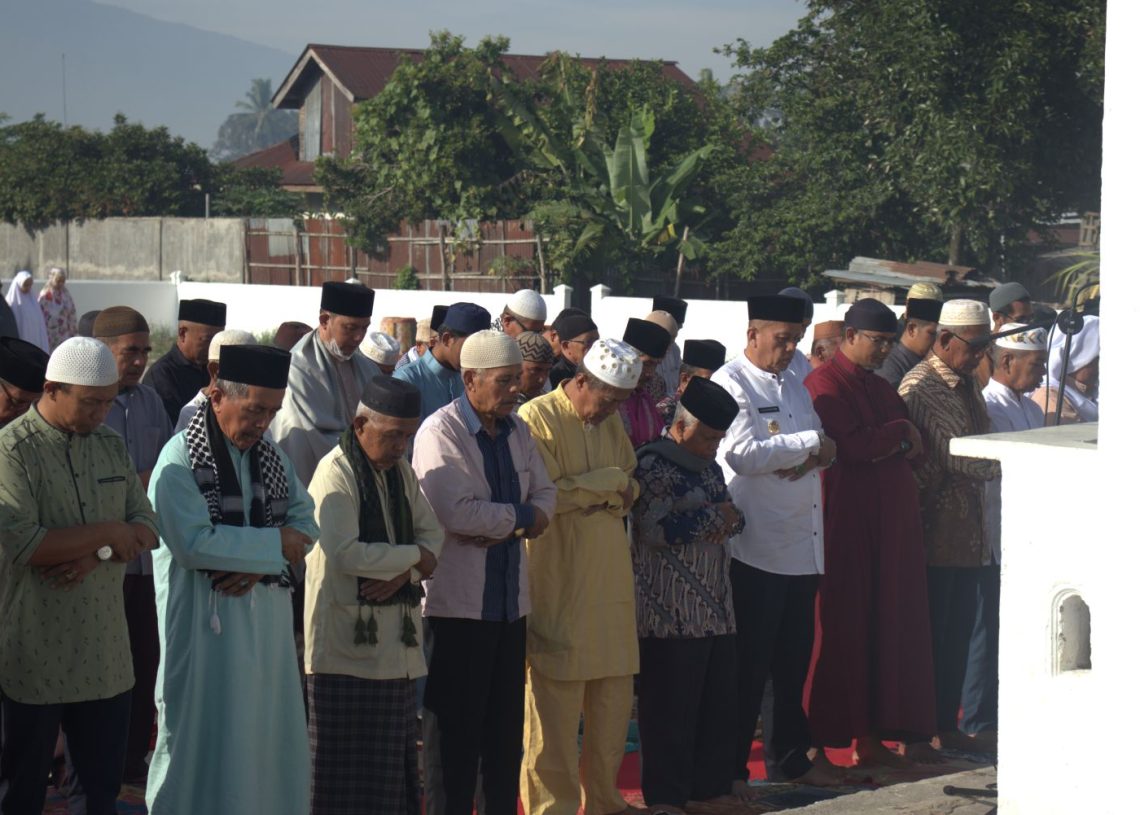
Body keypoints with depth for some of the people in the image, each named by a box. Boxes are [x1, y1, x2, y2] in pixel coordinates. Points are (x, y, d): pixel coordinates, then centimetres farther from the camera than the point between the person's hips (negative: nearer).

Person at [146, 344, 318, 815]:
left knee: (269, 732, 8)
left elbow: (304, 521, 8)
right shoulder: (180, 459, -12)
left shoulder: (270, 457, 10)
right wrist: (272, 543, -15)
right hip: (204, 616, -7)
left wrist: (262, 563, -11)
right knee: (204, 737, -1)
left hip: (267, 614, 7)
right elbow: (193, 542, -22)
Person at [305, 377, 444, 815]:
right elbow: (346, 553, -22)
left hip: (396, 633, 8)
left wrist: (403, 572, -9)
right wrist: (414, 556, -10)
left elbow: (432, 533, 12)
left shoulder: (400, 470, 13)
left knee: (393, 757, 9)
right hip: (346, 636, -7)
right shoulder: (336, 473, -12)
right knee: (347, 762, -4)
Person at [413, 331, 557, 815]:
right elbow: (457, 512, -24)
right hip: (460, 601, -7)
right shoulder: (441, 431, -13)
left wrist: (501, 527, -10)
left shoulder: (517, 431, 11)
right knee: (460, 726, -1)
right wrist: (519, 515, -10)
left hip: (510, 598, 7)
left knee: (507, 721, 12)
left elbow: (545, 496, 10)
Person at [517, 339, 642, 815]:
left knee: (614, 700, 9)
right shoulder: (537, 418, -10)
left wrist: (591, 492, -5)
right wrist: (609, 482, -9)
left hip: (609, 580, 7)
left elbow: (631, 489, 17)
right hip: (558, 585, -7)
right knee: (556, 708, -2)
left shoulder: (611, 423, 15)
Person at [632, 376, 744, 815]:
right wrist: (716, 516, -8)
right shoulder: (650, 464, -8)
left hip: (716, 610, 8)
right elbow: (658, 528, -18)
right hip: (669, 612, -8)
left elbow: (733, 516, 21)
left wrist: (729, 521, -4)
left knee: (718, 704, 9)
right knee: (668, 707, -3)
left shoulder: (709, 466, 18)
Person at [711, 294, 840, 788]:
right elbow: (743, 452, -23)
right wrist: (808, 445, -14)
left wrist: (813, 455, -7)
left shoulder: (793, 386, 18)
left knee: (795, 657, 16)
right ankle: (730, 768, 7)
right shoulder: (731, 384, -9)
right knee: (748, 664, -1)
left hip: (802, 544, 8)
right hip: (756, 547, -8)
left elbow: (824, 446, 17)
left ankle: (790, 756, 28)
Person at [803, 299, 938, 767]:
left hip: (890, 527, 8)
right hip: (846, 526, -8)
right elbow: (854, 445, -19)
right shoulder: (825, 384, -7)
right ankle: (821, 741, 1)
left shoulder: (881, 388, 19)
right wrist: (900, 433, -3)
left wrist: (886, 444, -7)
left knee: (890, 628, 5)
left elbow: (915, 448, 15)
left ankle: (872, 733, 9)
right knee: (843, 630, -5)